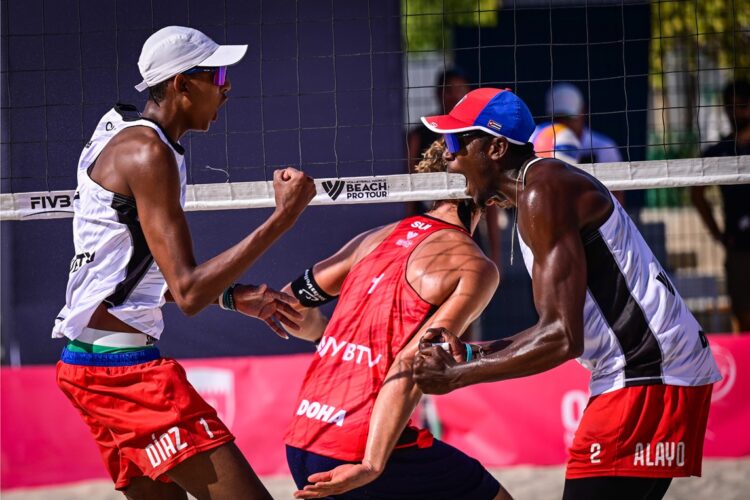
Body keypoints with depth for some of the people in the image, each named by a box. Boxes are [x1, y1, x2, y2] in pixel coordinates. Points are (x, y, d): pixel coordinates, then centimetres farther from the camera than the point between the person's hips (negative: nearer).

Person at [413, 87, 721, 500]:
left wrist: (455, 377, -15)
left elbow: (562, 339, -22)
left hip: (649, 379, -11)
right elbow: (560, 330, 19)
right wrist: (472, 354, 8)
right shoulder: (548, 186, 17)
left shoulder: (543, 191, -15)